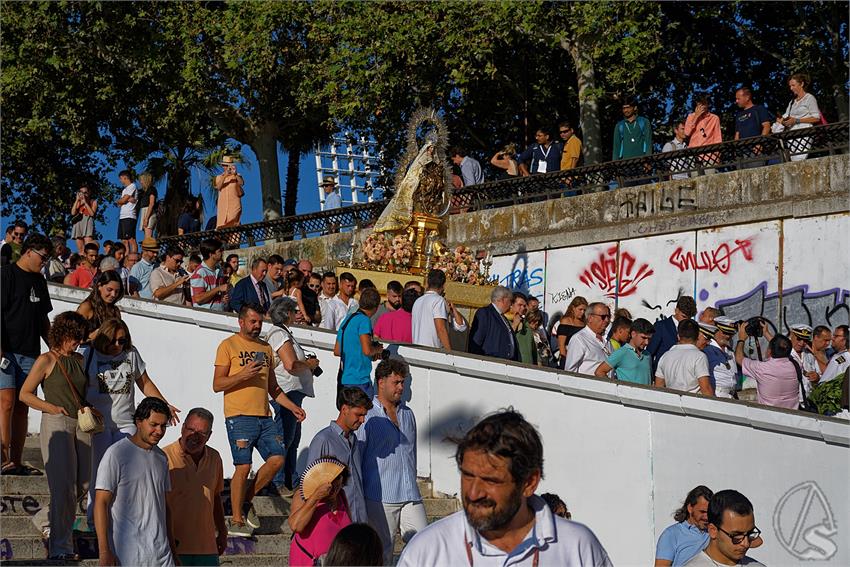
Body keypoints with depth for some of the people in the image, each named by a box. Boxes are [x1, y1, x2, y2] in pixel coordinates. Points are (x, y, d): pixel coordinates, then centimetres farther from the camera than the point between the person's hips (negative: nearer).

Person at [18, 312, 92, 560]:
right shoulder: (47, 360, -2)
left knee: (83, 484, 5)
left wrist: (88, 409, 7)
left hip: (81, 425, 6)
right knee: (64, 487, -9)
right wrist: (53, 409, -10)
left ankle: (57, 526, 26)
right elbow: (25, 394, -1)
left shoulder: (79, 360, 15)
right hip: (56, 425, -6)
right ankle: (60, 547, -3)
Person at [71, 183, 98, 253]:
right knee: (80, 250, -4)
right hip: (78, 223, 4)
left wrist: (85, 202, -2)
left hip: (88, 223, -4)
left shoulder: (93, 201, 13)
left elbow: (92, 213, -3)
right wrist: (77, 200, 5)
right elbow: (73, 213, 8)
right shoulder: (78, 202, 22)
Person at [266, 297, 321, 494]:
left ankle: (291, 482, 20)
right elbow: (291, 365, -24)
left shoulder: (282, 333, 20)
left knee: (293, 439, 14)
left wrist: (306, 363, 14)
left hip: (293, 393, 11)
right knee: (284, 439, -8)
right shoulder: (280, 334, -13)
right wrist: (310, 364, -7)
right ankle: (277, 483, -6)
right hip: (286, 392, -11)